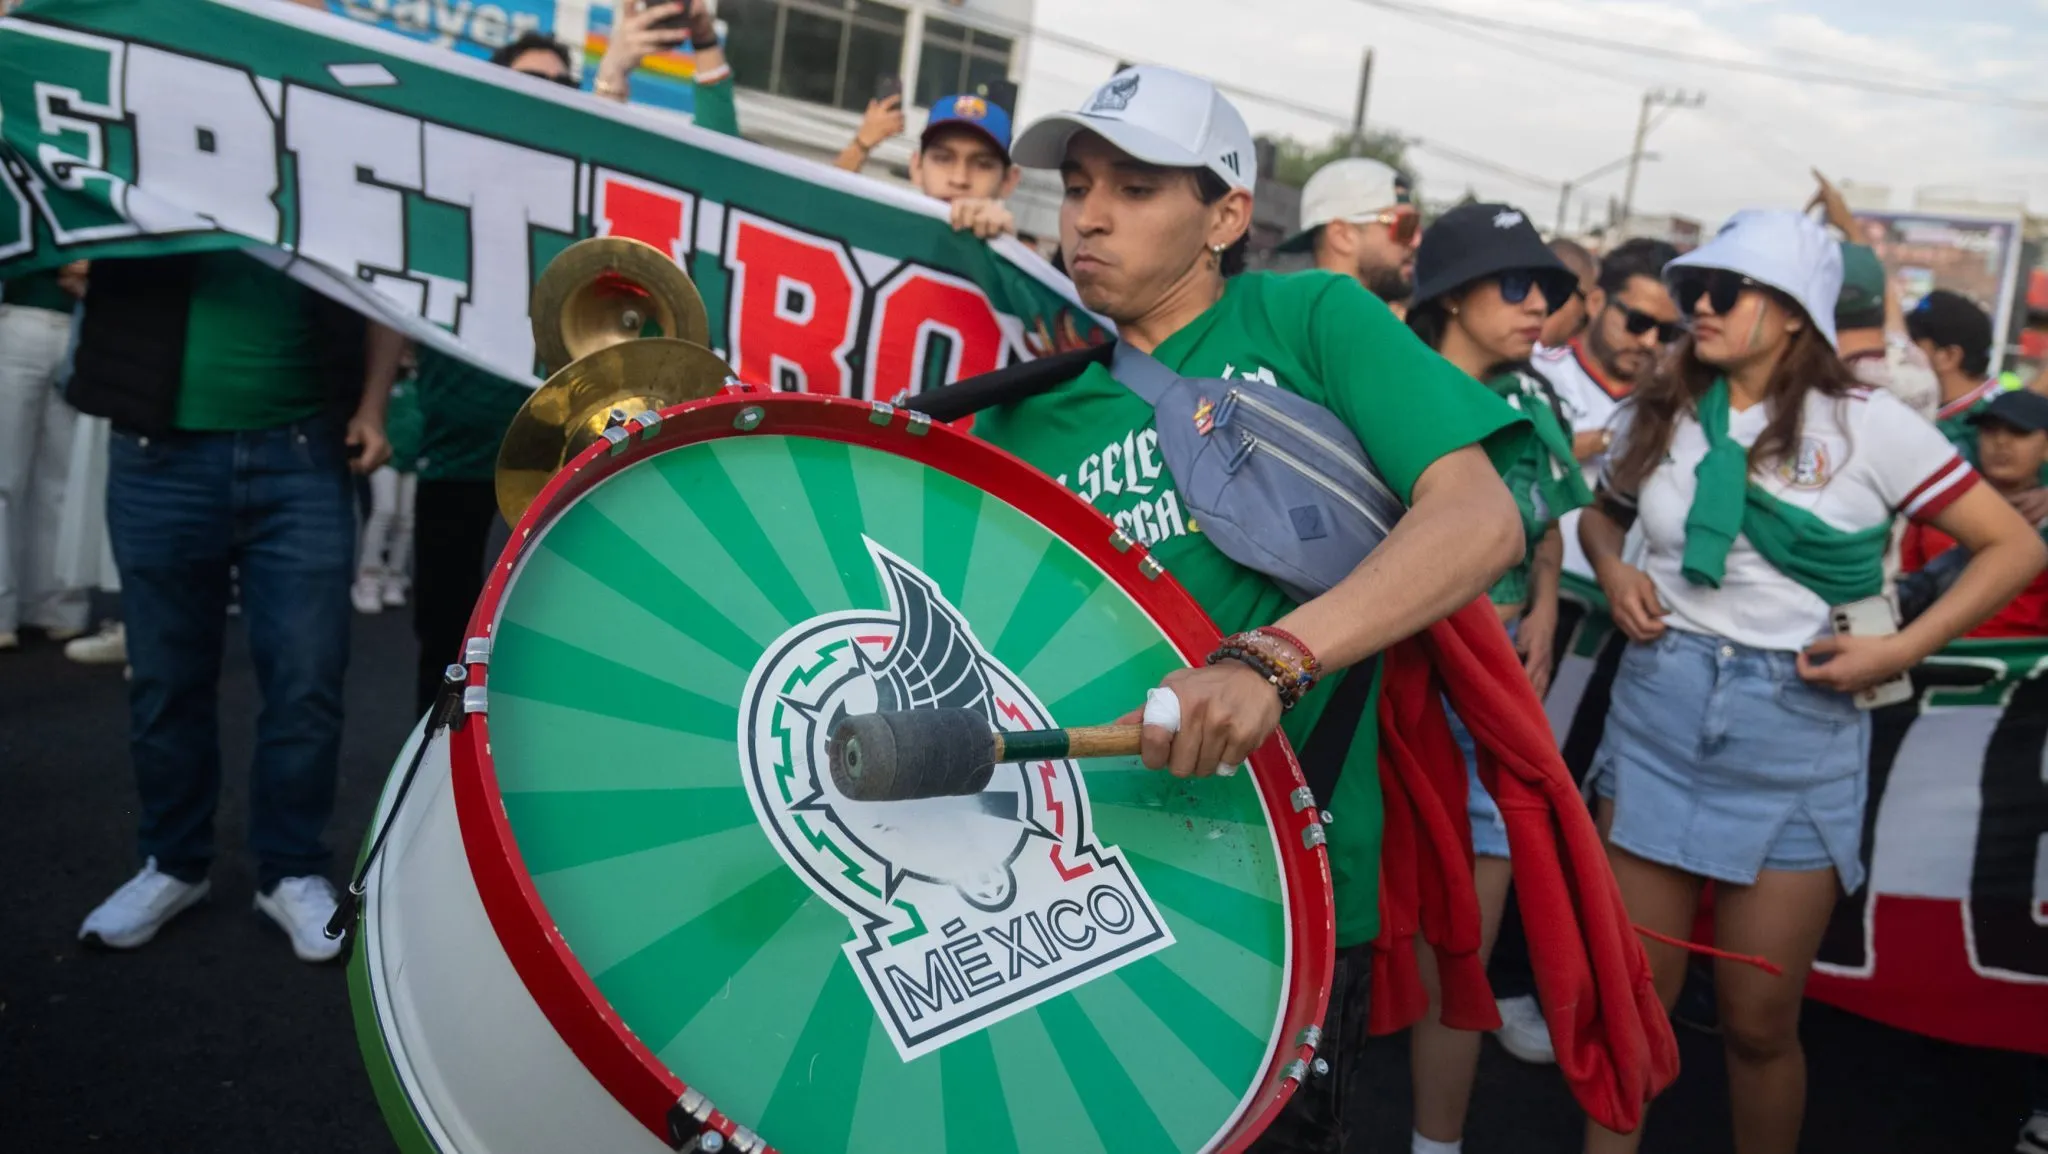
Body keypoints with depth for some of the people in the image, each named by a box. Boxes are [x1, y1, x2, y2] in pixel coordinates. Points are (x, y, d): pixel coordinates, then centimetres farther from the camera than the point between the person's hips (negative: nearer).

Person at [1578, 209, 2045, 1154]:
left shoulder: (1865, 425, -5)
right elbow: (1601, 514, 23)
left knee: (1759, 1021, 6)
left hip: (1798, 730, -2)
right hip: (1658, 711, 2)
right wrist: (1612, 570, 1)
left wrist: (1902, 648, -11)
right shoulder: (1657, 414, 5)